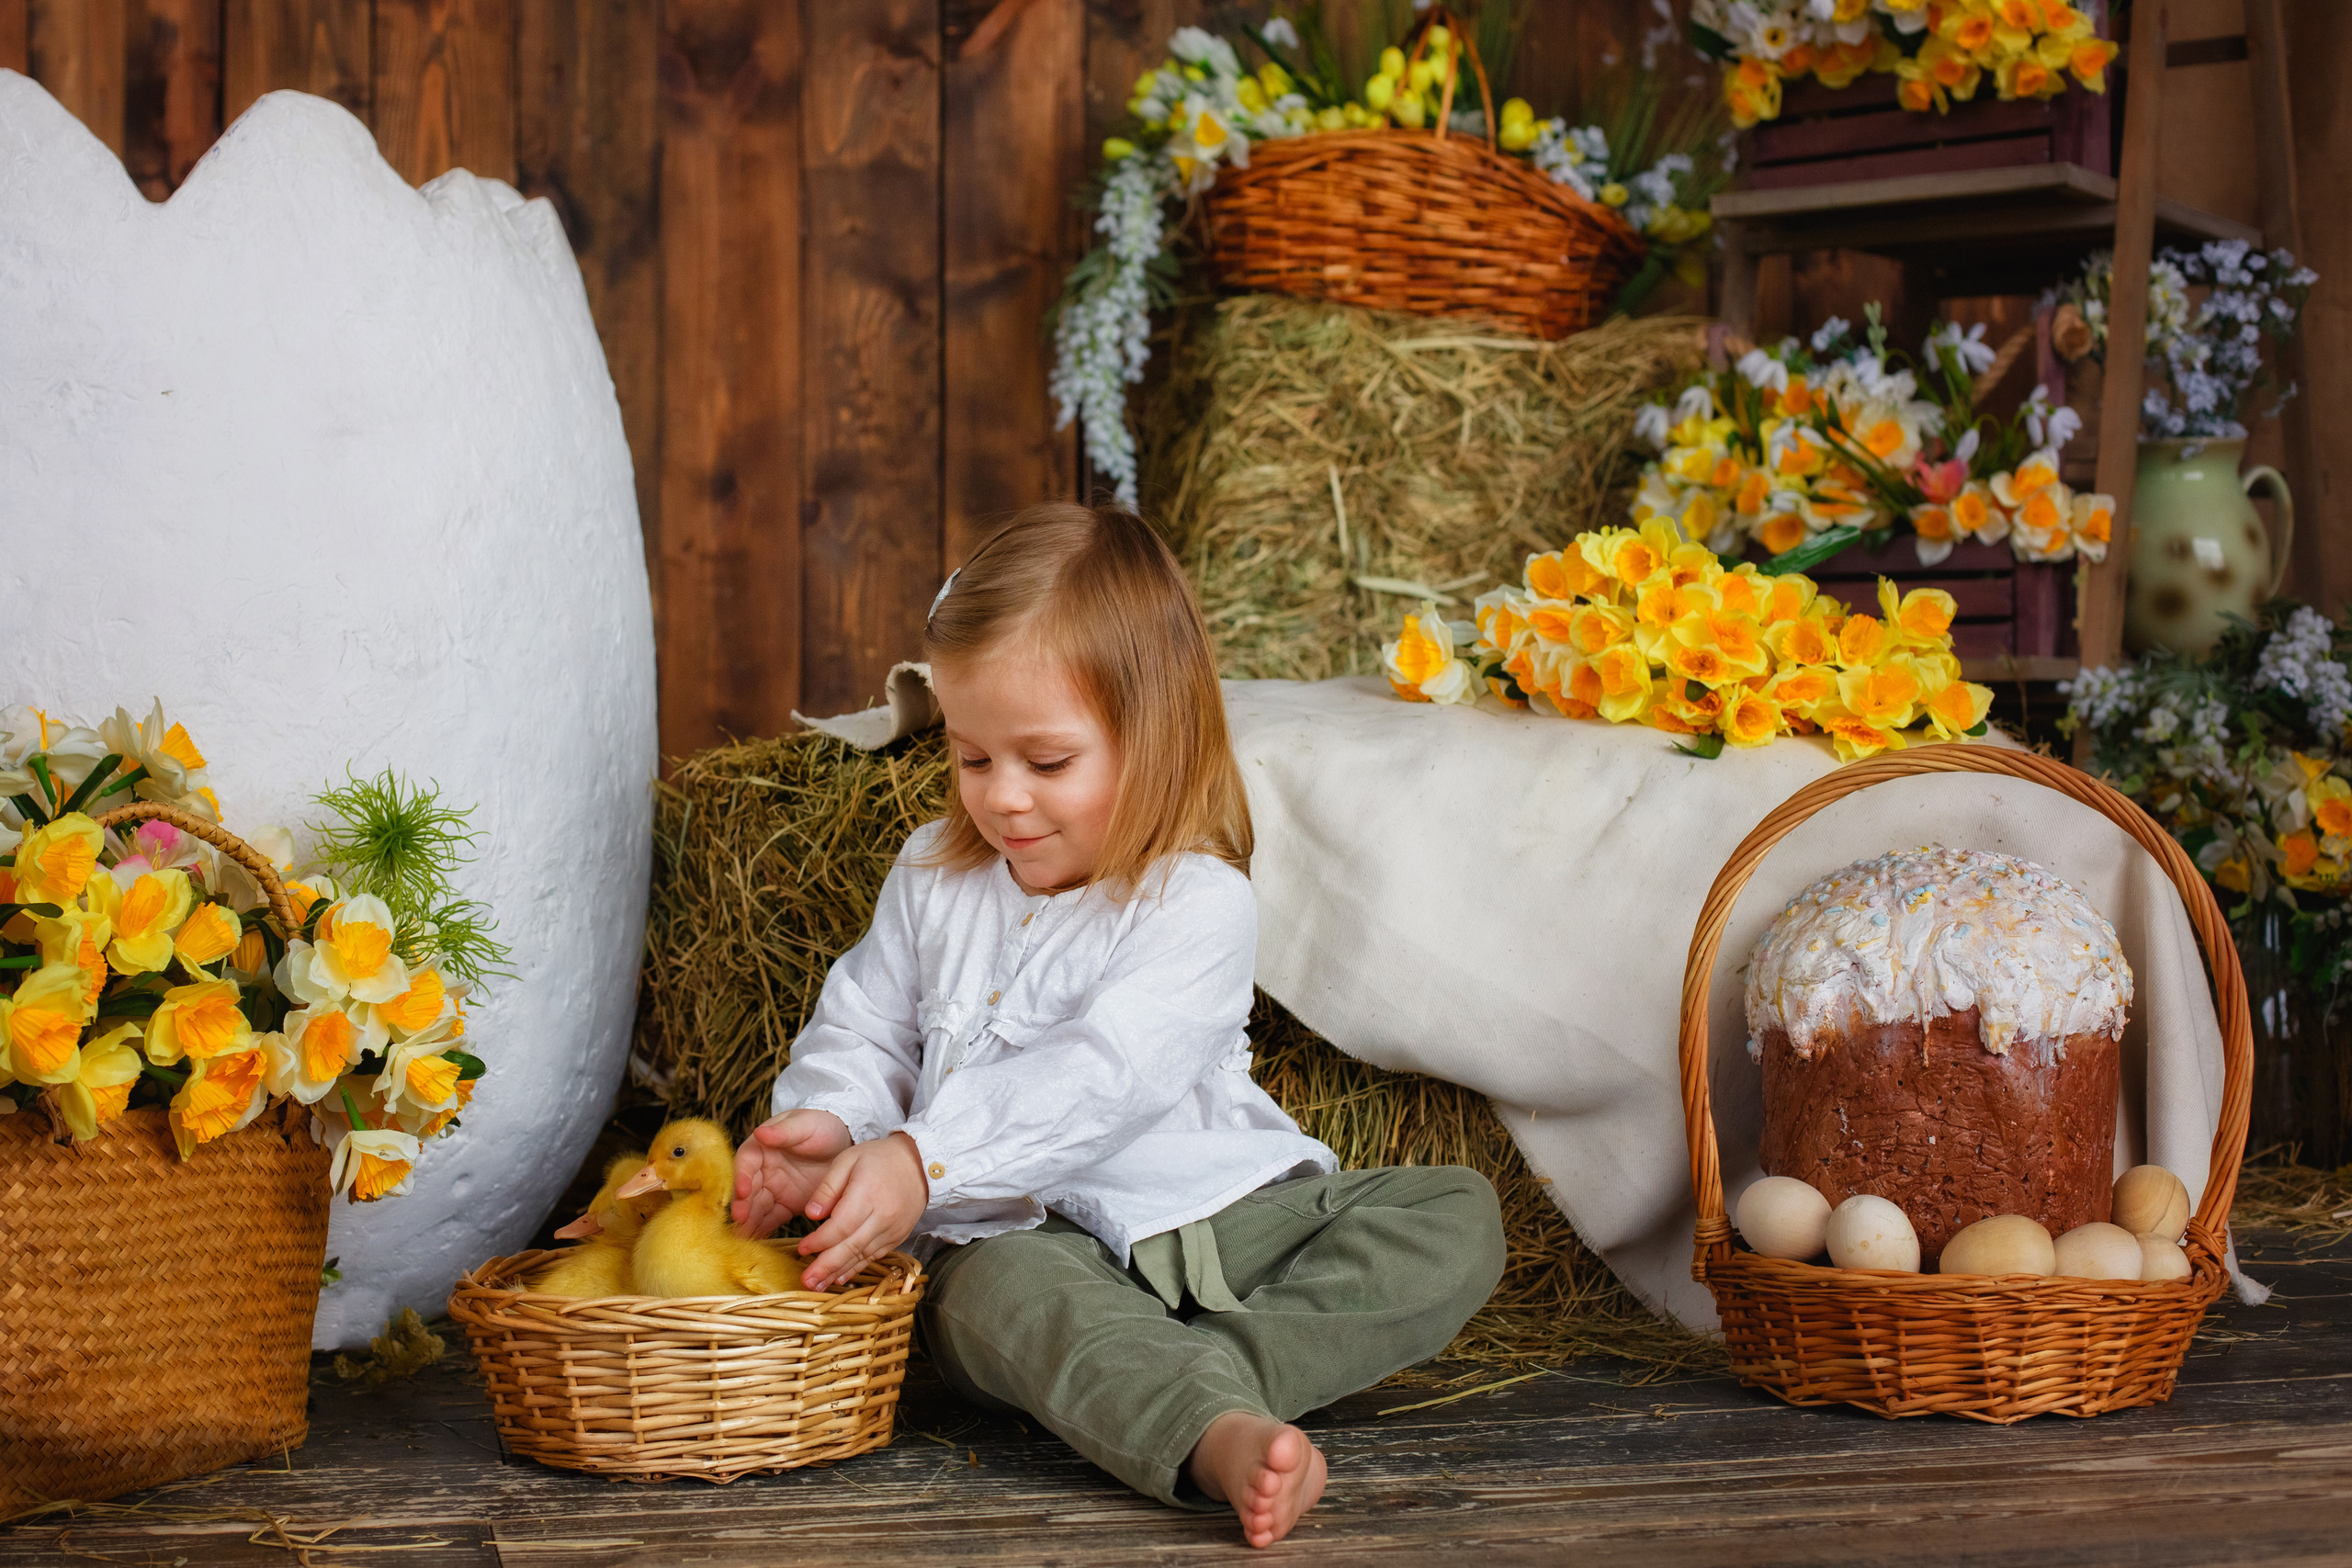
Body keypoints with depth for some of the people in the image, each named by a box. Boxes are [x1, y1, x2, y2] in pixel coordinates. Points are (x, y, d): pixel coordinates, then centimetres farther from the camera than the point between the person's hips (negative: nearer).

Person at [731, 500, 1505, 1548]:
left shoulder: (1196, 904, -11)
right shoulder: (934, 879, 11)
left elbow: (1101, 1081, -24)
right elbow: (864, 1028, 16)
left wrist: (922, 1161, -35)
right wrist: (830, 1122, -9)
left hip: (1222, 1211, 0)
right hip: (1023, 1235, 1)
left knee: (1457, 1215, -21)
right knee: (1006, 1292, -38)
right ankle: (1218, 1441, -63)